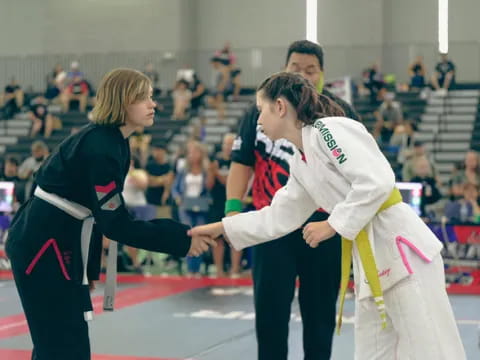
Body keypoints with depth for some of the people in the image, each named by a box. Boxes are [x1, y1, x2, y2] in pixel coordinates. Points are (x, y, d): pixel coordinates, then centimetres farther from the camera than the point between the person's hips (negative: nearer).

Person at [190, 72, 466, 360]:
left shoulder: (329, 129, -13)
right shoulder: (300, 164, 15)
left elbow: (378, 181, -21)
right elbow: (279, 217, 24)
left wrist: (333, 225, -14)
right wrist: (221, 228, 24)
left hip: (399, 246, -10)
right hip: (370, 257, 10)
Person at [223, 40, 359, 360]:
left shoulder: (341, 113, 1)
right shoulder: (261, 111, 3)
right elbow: (242, 163, 3)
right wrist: (233, 208, -9)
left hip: (325, 225, 0)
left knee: (320, 310, 10)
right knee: (270, 308, 2)